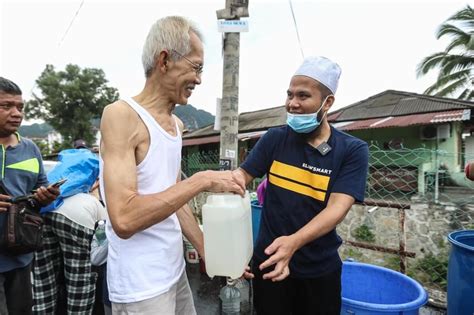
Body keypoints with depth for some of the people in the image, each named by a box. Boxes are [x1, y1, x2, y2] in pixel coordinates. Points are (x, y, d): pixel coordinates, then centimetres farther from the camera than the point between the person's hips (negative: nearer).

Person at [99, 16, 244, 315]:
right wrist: (202, 180, -25)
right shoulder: (121, 115, -18)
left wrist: (209, 252, 10)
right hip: (141, 288, -7)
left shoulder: (176, 124, 6)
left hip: (176, 270, 7)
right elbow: (124, 219, -27)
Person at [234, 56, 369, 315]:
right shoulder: (275, 138, -4)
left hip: (320, 269, -1)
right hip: (269, 262, 1)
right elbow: (243, 174, -4)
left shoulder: (352, 150, -11)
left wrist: (293, 242, -36)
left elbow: (337, 207, -21)